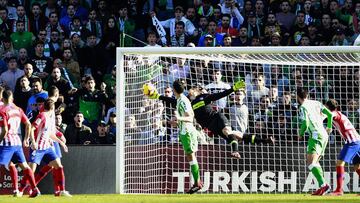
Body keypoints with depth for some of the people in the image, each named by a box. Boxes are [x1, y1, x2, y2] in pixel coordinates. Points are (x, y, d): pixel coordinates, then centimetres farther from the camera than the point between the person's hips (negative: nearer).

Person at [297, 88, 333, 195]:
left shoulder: (303, 107, -7)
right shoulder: (316, 103, 14)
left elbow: (305, 124, -14)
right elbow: (329, 114, 13)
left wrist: (300, 134, 5)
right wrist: (329, 127, 30)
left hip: (316, 136, -9)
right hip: (324, 135, 9)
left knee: (311, 162, -18)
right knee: (315, 162, 20)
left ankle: (323, 185, -35)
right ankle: (322, 186, 14)